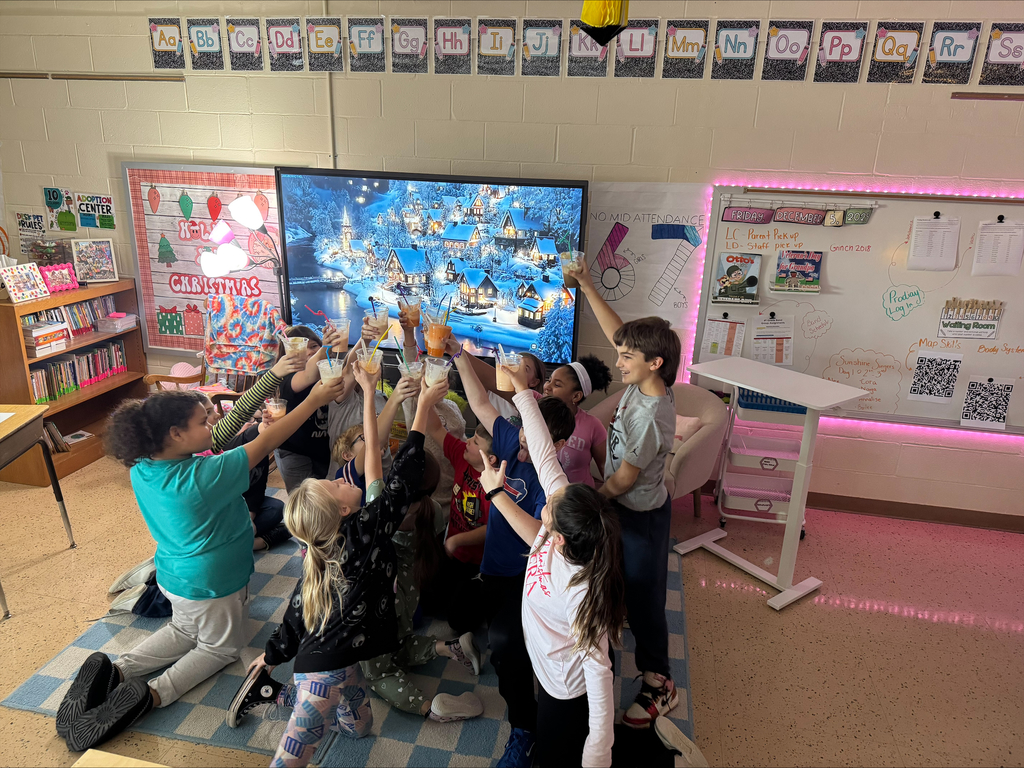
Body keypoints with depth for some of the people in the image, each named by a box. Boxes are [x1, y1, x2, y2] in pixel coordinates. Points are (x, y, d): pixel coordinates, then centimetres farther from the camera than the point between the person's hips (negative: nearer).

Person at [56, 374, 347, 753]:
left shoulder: (142, 469, -13)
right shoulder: (202, 477, -35)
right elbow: (264, 444, -30)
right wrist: (314, 400, -25)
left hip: (174, 575, 7)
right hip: (213, 586, -7)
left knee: (184, 630, 33)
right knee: (221, 646, 19)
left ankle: (115, 671, 13)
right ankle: (153, 694, -2)